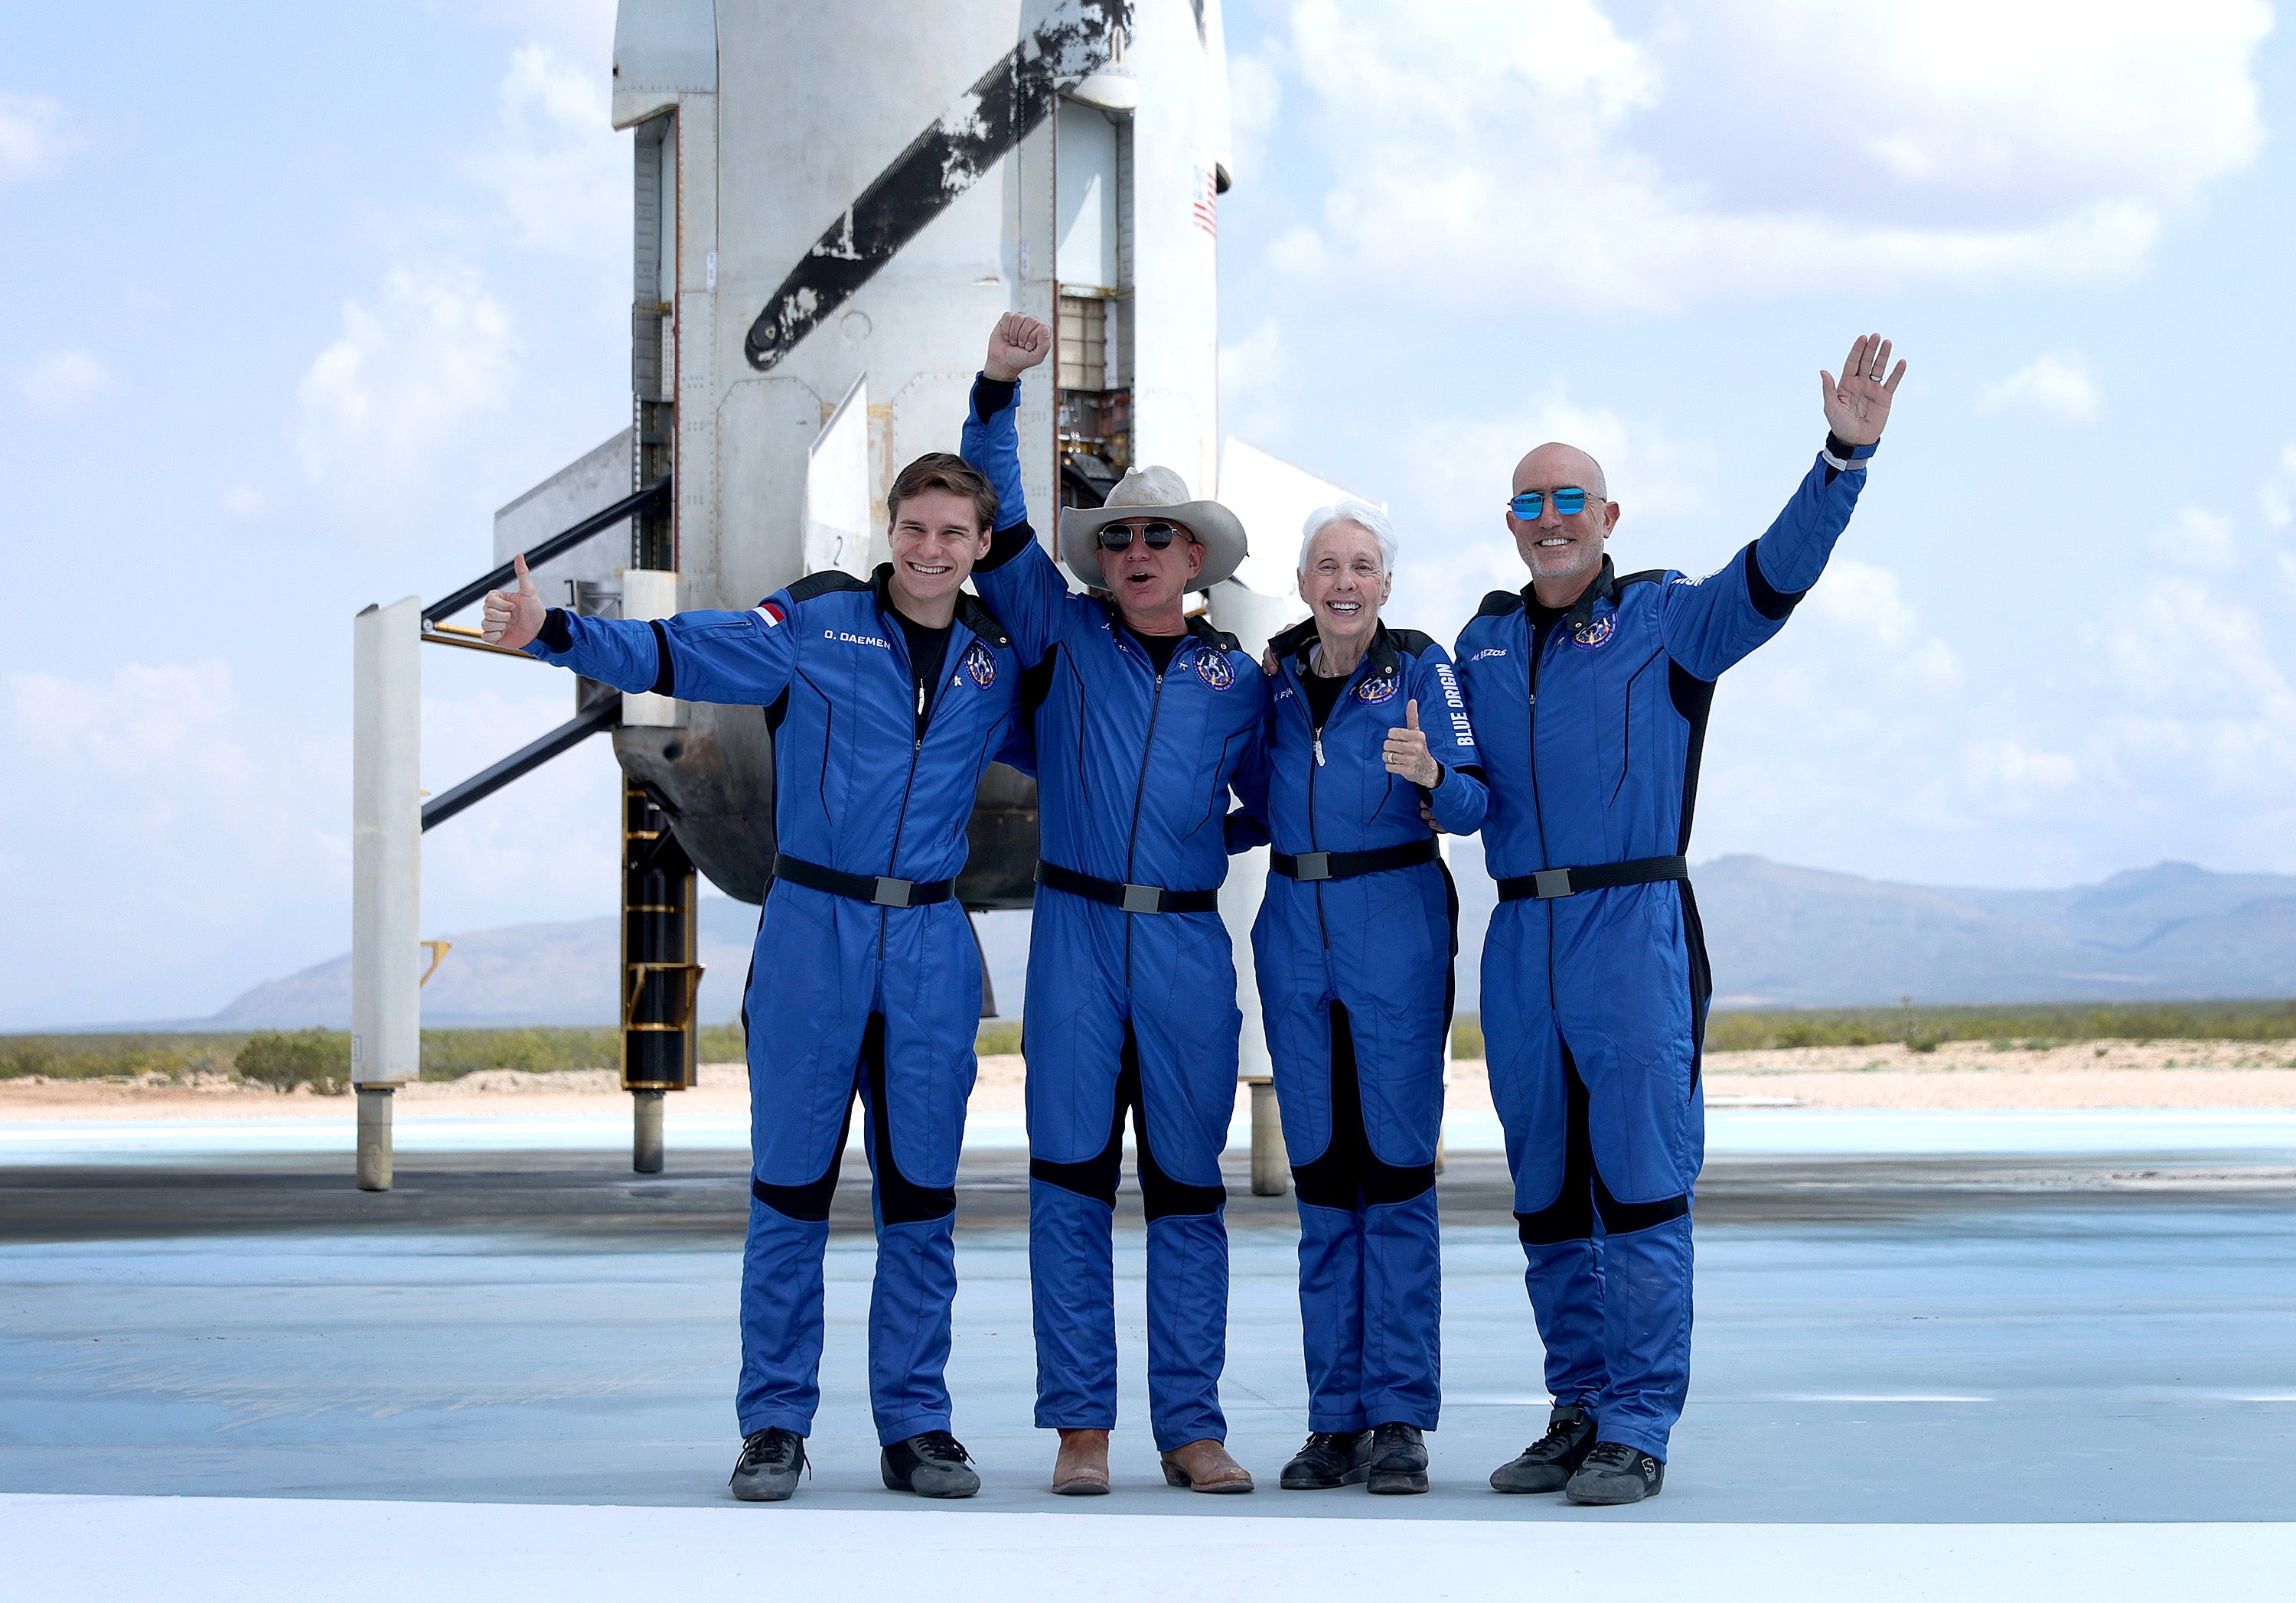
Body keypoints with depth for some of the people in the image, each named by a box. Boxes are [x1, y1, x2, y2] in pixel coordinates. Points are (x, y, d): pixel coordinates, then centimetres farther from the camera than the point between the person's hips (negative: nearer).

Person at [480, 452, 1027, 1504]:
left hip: (931, 944, 3)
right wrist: (551, 631, -25)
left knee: (920, 1194, 6)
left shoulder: (999, 658, 10)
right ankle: (774, 1424, 9)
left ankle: (916, 1425, 14)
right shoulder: (817, 621, -1)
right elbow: (680, 654, -12)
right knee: (789, 1187, 1)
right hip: (813, 930, -2)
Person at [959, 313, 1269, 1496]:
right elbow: (998, 526, 1)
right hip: (1077, 934, -1)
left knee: (1187, 1187, 3)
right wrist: (996, 391, -7)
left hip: (1188, 947, 1)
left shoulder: (1235, 678, 12)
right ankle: (1080, 1425, 2)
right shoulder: (1065, 634, 9)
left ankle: (1191, 1428, 7)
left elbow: (1276, 800, 21)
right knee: (1070, 1179, -3)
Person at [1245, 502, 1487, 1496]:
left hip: (1396, 927, -4)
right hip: (1295, 929, 4)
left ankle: (1399, 1417, -2)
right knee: (1320, 1174, 5)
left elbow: (1471, 807, -11)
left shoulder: (1419, 667, -3)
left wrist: (1428, 776, -32)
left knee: (1394, 1169, -6)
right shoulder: (1276, 671, 9)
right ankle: (1335, 1418, 10)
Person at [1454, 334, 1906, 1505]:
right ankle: (1578, 1412, 18)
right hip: (1520, 940, 5)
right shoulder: (1482, 643, 17)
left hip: (1634, 929, -5)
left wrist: (1844, 457, -24)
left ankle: (1638, 1430, -3)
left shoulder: (1666, 619, 3)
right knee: (1545, 1191, 9)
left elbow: (1779, 572, -12)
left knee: (1640, 1184, -7)